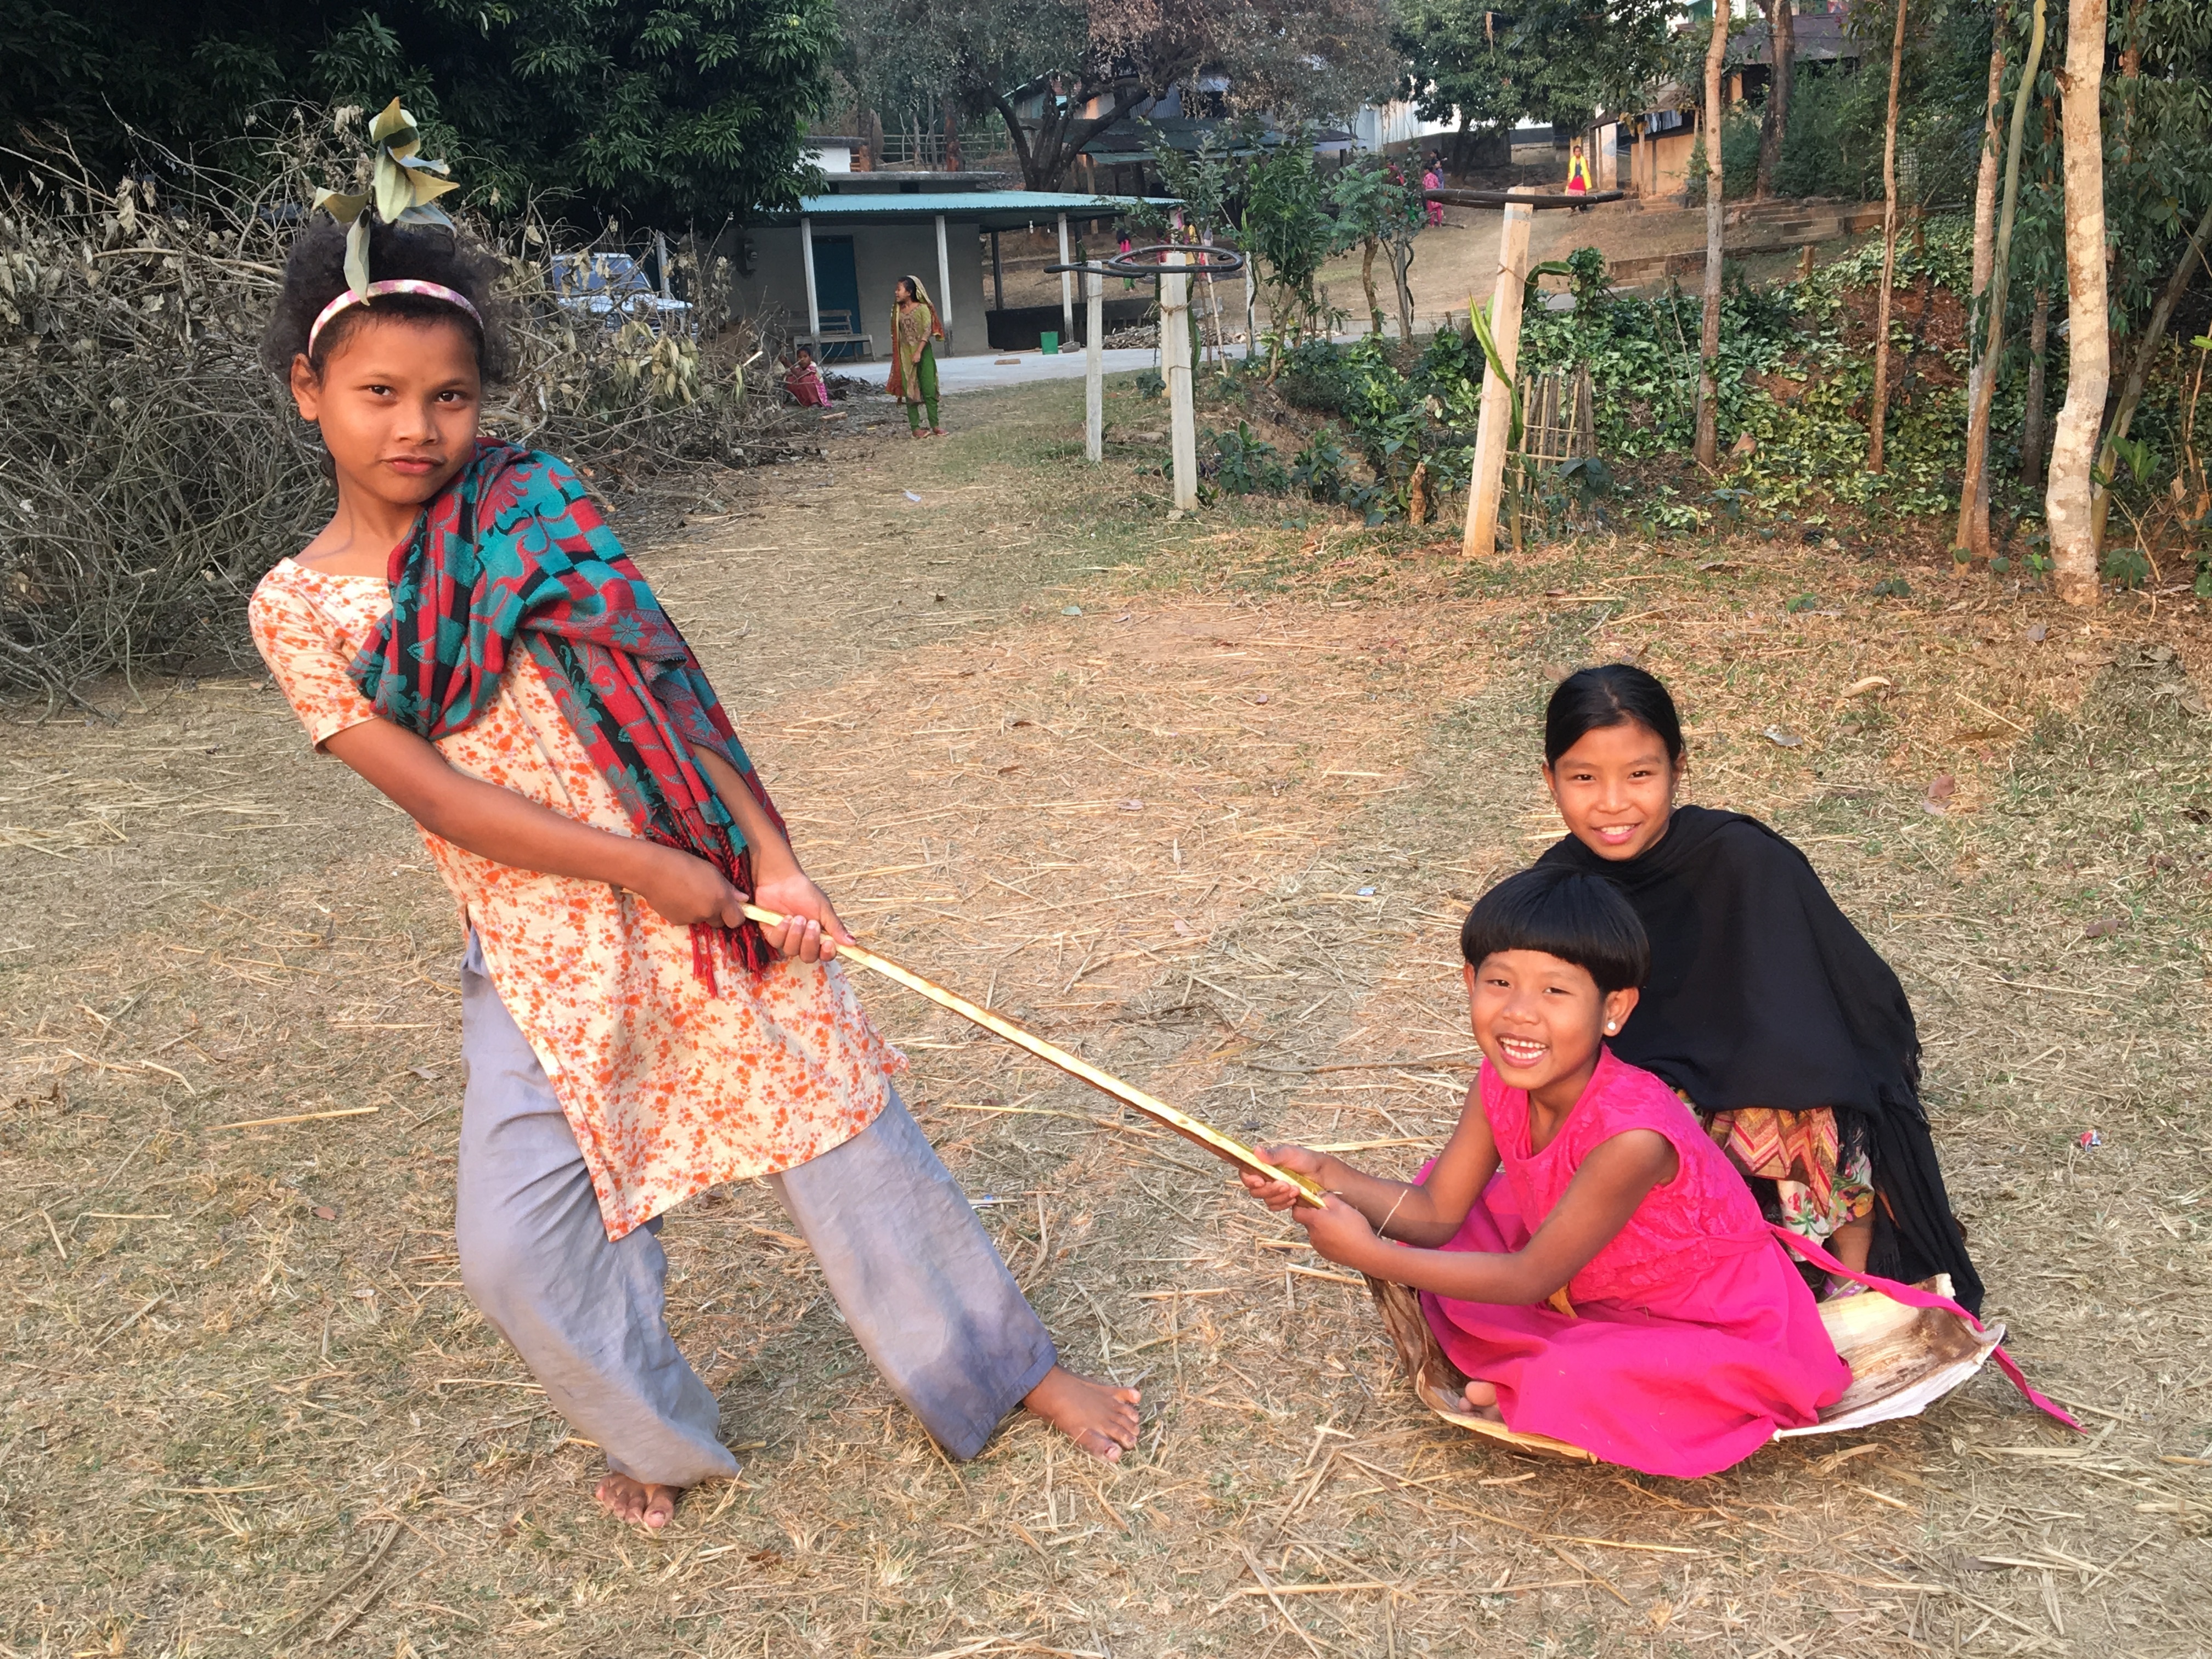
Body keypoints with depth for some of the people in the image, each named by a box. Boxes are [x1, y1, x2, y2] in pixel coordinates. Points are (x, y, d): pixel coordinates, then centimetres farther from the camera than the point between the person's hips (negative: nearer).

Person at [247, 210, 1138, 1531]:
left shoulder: (536, 511, -1)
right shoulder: (300, 607, -2)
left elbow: (670, 689, -4)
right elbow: (434, 792, -11)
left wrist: (777, 863, -12)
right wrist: (639, 868, -18)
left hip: (709, 895, 0)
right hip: (539, 949, 1)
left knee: (849, 1135, 5)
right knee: (516, 1251, 1)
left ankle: (1008, 1364, 25)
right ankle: (661, 1437, 30)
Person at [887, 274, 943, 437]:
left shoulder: (922, 308, -6)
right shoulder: (898, 310, 8)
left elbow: (927, 331, -14)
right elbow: (897, 334, 13)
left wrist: (919, 352, -22)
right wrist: (898, 355, 9)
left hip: (923, 352, -4)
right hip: (905, 355, 4)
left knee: (929, 390, -4)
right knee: (910, 391, 2)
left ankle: (935, 425, 1)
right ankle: (915, 427, 4)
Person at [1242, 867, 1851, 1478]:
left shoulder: (1633, 1135, -37)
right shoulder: (1499, 1083, -15)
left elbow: (1532, 1276, -27)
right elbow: (1439, 1212, -8)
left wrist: (1373, 1257, -28)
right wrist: (1324, 1173, -25)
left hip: (1717, 1326, -7)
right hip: (1589, 1287, 7)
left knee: (1583, 1383, -34)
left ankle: (1518, 1395, -2)